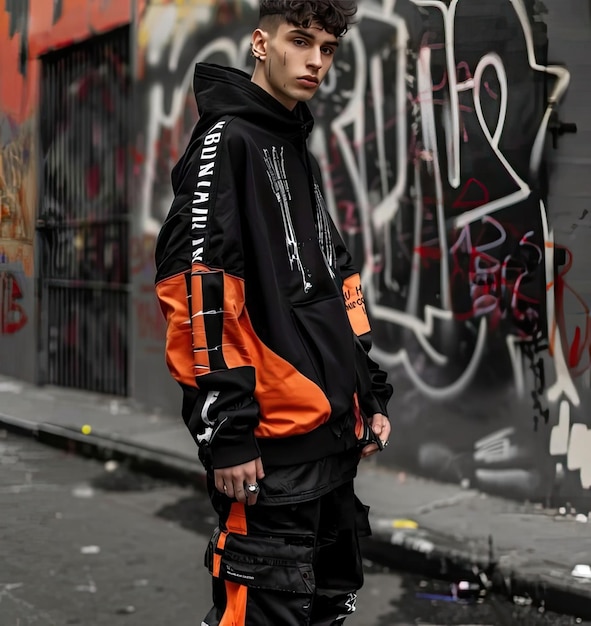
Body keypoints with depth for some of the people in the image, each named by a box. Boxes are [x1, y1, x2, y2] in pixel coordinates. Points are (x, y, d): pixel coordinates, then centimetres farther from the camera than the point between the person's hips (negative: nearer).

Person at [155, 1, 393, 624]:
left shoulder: (300, 152, 19)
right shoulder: (226, 139, -9)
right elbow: (194, 288, -18)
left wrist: (369, 395, 20)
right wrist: (225, 431, -21)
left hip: (334, 435, 9)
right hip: (272, 448, -9)